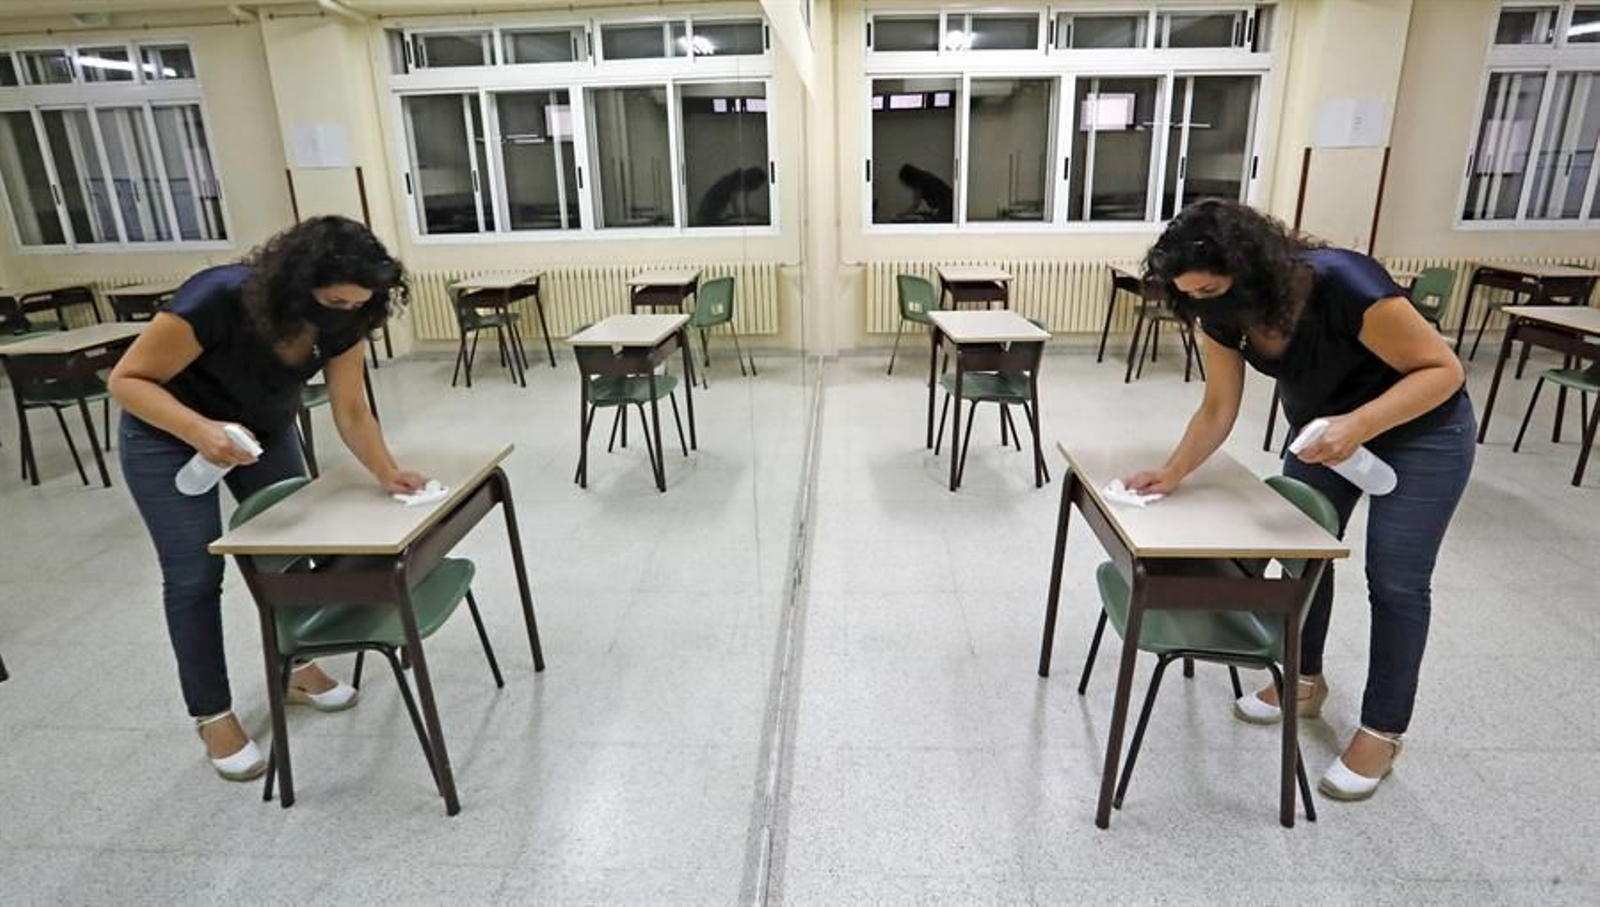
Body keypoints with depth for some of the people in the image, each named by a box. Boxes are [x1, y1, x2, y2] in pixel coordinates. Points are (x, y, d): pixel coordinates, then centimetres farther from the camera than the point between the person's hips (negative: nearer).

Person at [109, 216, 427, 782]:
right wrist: (199, 429, -43)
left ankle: (296, 670, 26)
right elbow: (127, 380, -27)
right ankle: (212, 716, 11)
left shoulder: (341, 322, -21)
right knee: (195, 574, -4)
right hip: (168, 435, -5)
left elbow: (351, 411, -15)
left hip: (264, 430, 5)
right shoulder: (216, 300, -36)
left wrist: (387, 474, -29)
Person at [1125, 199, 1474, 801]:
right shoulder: (1221, 313, -18)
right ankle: (1305, 682, 32)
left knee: (1395, 581, -1)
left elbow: (1443, 369, -28)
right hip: (1322, 427, 6)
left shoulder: (1342, 285, -37)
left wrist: (1359, 426, -42)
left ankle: (1383, 731, 16)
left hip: (1421, 430, -5)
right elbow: (1218, 409, -10)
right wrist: (1172, 474, -20)